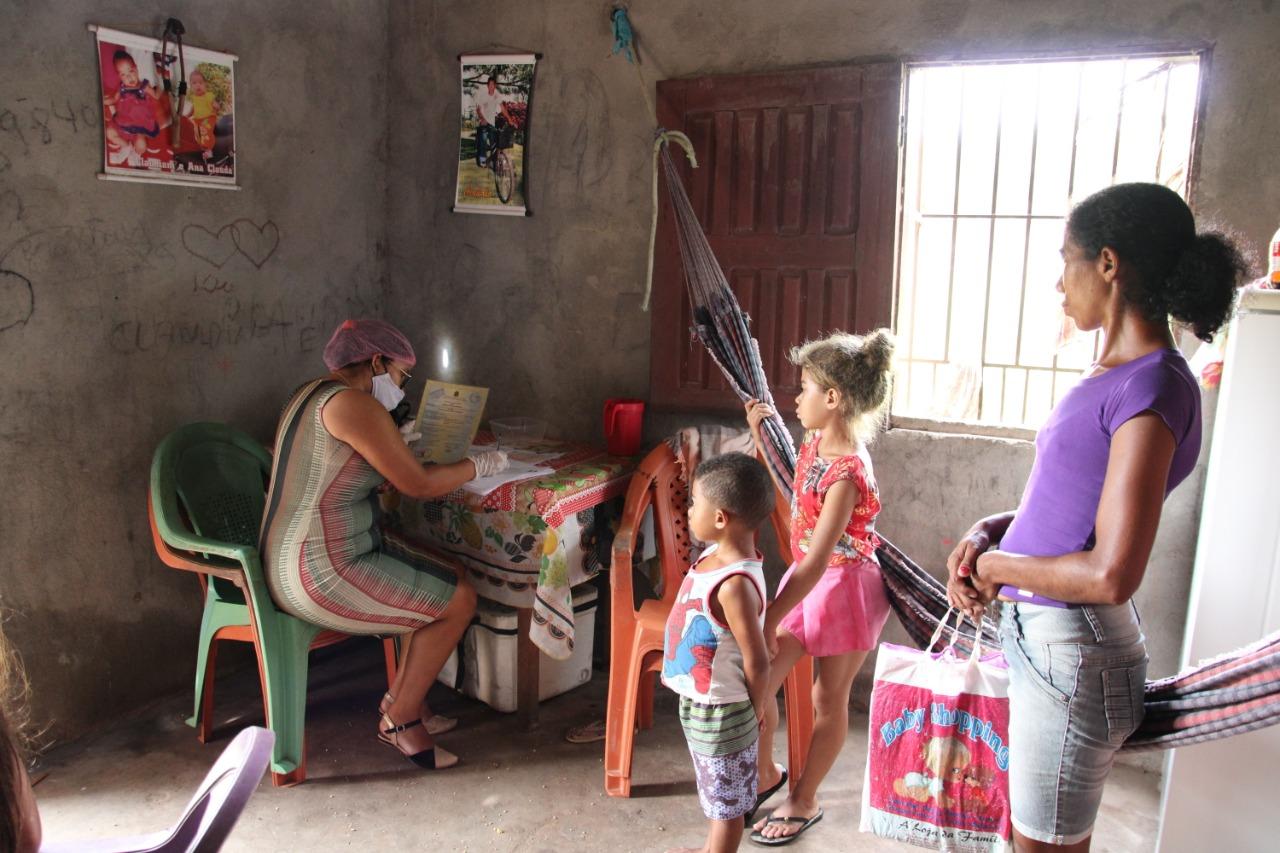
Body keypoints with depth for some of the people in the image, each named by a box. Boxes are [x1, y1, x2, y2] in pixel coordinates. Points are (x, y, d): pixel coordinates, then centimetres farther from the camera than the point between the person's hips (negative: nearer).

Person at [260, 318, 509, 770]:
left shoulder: (315, 394, 11)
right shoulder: (351, 403, -21)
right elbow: (419, 484, -18)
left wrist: (396, 445, 23)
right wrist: (480, 463, -4)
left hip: (300, 559, 11)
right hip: (322, 576, -11)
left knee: (445, 578, 14)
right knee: (459, 601, -4)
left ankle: (400, 700, 24)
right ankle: (399, 720, 13)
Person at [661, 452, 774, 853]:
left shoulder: (734, 583, -32)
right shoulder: (715, 555, -3)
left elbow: (756, 662, -25)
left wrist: (756, 712, -10)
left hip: (720, 712, -9)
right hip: (698, 702, 9)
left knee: (726, 800, 13)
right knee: (717, 794, 29)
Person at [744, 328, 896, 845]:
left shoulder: (846, 472, -28)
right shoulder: (815, 443, -1)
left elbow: (817, 562, -31)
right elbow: (796, 485, 22)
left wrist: (765, 625, -30)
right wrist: (761, 434, 14)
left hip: (844, 585, -8)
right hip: (808, 581, 8)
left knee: (828, 699, 11)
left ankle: (804, 802, 29)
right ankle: (765, 773, 29)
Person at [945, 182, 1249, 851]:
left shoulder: (1154, 386, -20)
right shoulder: (1116, 374, 9)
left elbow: (1110, 575, -26)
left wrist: (997, 566, -11)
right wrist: (986, 532, 2)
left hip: (1074, 652, -9)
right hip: (1039, 638, 9)